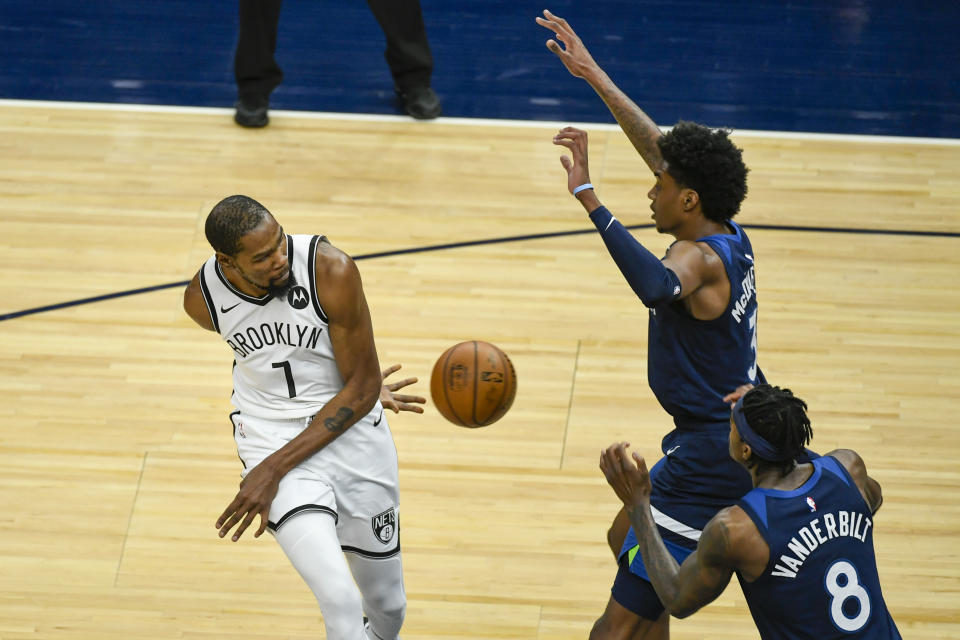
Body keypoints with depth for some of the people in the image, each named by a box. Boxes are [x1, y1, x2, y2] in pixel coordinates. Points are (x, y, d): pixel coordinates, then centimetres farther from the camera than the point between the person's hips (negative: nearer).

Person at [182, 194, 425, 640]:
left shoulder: (333, 271, -22)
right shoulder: (202, 299, -12)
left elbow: (361, 389, -15)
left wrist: (274, 469, -20)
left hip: (351, 431, 0)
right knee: (341, 603, -22)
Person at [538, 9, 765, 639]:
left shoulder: (700, 257, -22)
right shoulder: (730, 237, 5)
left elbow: (657, 286, -48)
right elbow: (659, 145, 15)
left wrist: (589, 198, -45)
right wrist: (594, 75, 20)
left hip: (714, 457, -10)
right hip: (741, 431, 10)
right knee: (627, 539, 31)